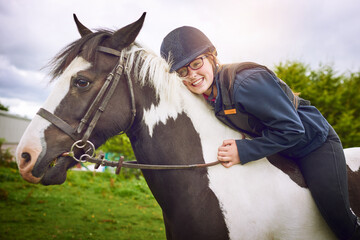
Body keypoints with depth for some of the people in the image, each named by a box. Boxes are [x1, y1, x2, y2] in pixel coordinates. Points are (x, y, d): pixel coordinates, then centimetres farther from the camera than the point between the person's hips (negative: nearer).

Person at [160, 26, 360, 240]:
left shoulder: (246, 83, -36)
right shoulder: (207, 93, -9)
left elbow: (291, 130, -33)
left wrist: (243, 151, -33)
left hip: (315, 143, -7)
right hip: (280, 153, 8)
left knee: (339, 219, -6)